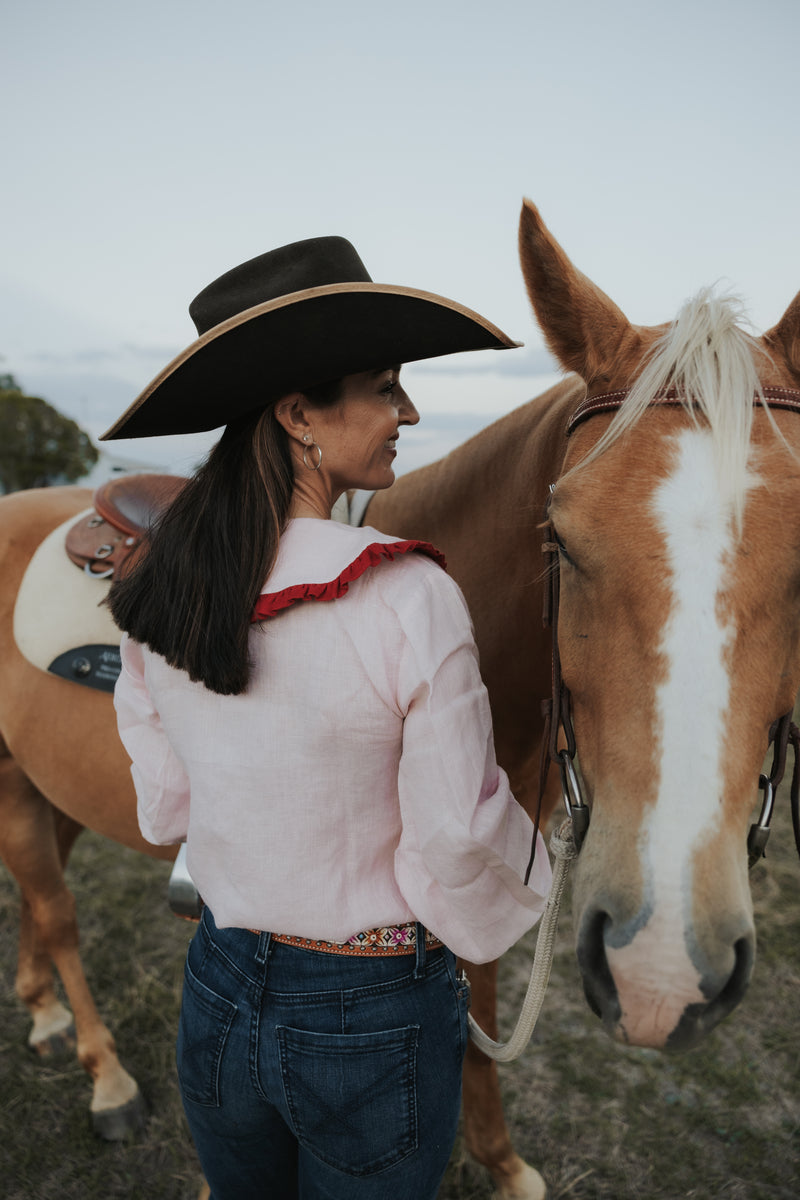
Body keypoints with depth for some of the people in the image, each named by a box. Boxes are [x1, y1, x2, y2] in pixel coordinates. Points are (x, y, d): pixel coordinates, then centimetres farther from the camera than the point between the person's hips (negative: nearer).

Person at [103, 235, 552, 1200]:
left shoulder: (156, 602, -10)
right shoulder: (411, 600, -27)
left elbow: (164, 807, 1)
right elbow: (460, 843, -19)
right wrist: (510, 905, 3)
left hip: (218, 1000, 5)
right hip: (376, 1021, -4)